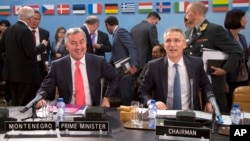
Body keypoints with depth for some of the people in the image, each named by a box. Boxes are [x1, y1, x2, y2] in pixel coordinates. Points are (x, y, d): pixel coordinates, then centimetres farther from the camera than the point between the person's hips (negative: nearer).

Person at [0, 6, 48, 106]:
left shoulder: (9, 29, 7)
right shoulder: (25, 31, -18)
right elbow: (31, 53, -22)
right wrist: (43, 45, -7)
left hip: (11, 73, 8)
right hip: (25, 74, -8)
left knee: (15, 104, 17)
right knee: (26, 105, 0)